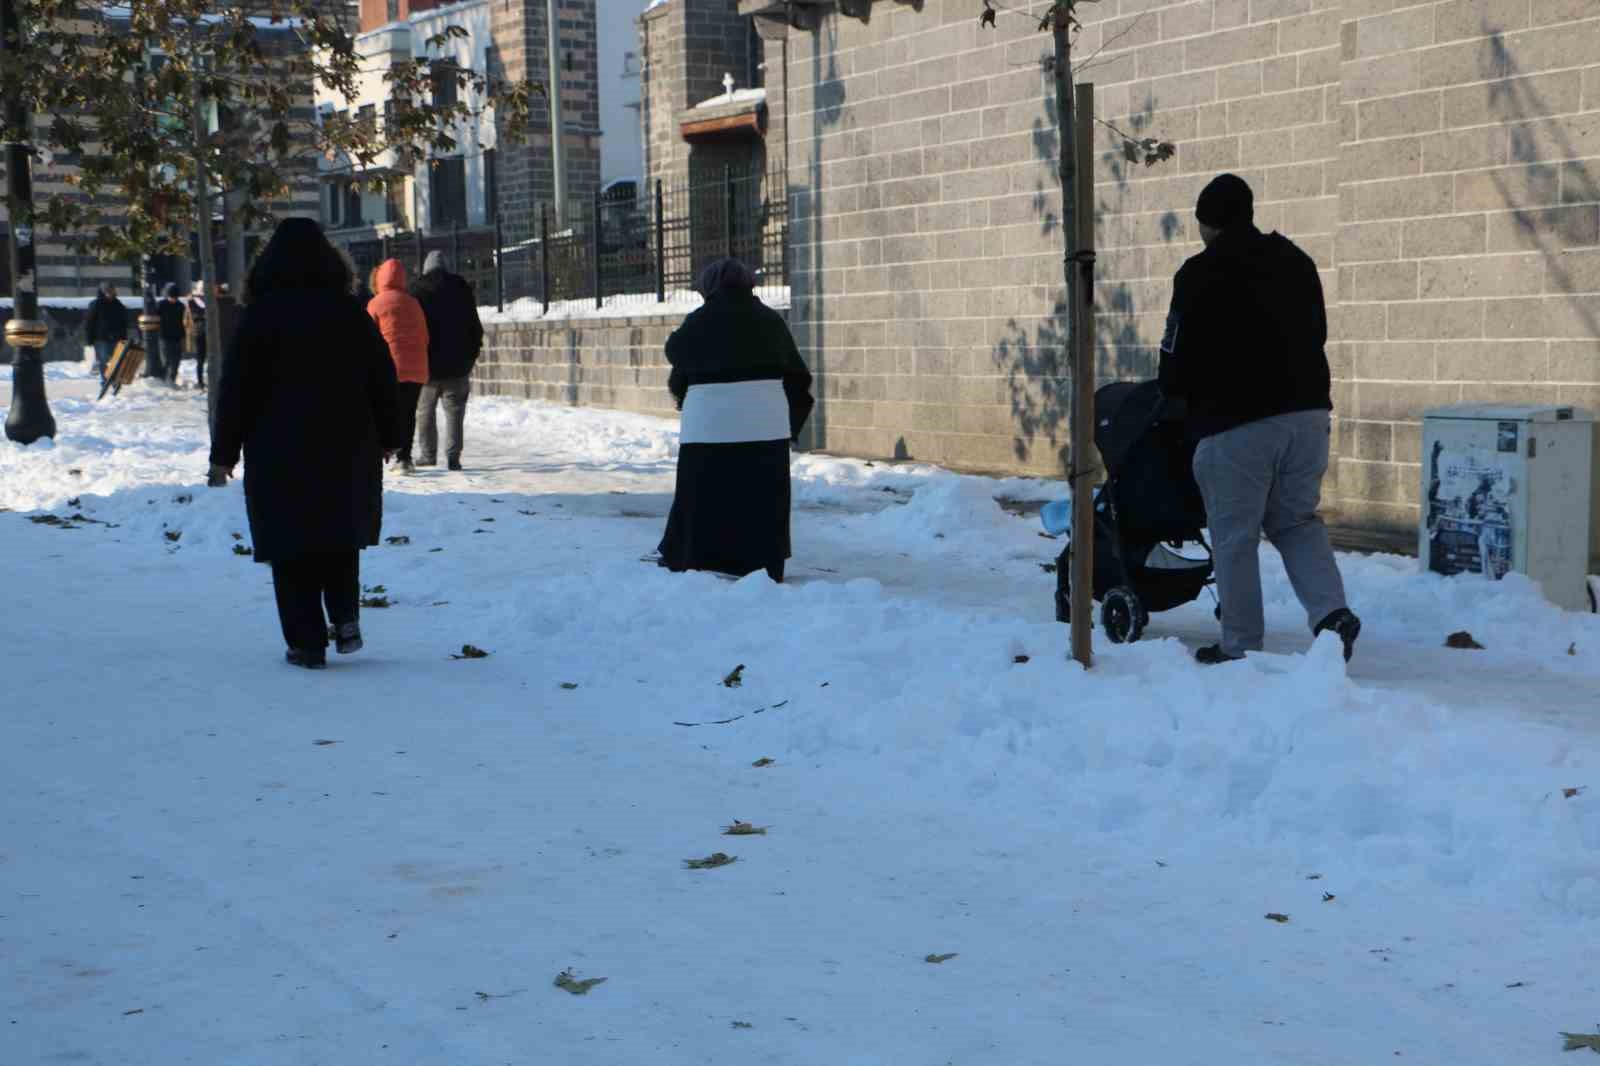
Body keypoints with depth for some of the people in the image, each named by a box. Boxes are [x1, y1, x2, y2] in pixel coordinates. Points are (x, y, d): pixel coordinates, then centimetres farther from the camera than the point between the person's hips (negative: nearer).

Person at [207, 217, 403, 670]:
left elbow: (235, 389, -5)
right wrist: (387, 438, 18)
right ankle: (346, 619, 5)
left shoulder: (259, 315, -6)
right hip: (348, 450, 3)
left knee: (292, 545, 3)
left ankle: (307, 642, 1)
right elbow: (383, 378, 8)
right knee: (340, 534, 19)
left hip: (280, 452, -3)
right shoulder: (350, 311, 2)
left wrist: (223, 454, 1)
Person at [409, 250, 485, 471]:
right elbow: (475, 326, 5)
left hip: (426, 364, -1)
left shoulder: (417, 290, -2)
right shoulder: (462, 289, 3)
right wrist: (471, 356, 12)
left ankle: (427, 455, 10)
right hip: (456, 364, 1)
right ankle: (453, 456, -6)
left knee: (425, 412, 10)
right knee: (454, 412, 4)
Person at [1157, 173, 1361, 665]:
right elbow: (1316, 333, 18)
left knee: (1235, 536, 3)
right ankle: (1332, 612, -1)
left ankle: (1240, 646, 8)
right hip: (1306, 408, 6)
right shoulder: (1297, 262, 13)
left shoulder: (1200, 274, -6)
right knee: (1297, 520, 17)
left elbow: (1178, 353, -2)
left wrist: (1173, 391, 18)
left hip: (1235, 421, -6)